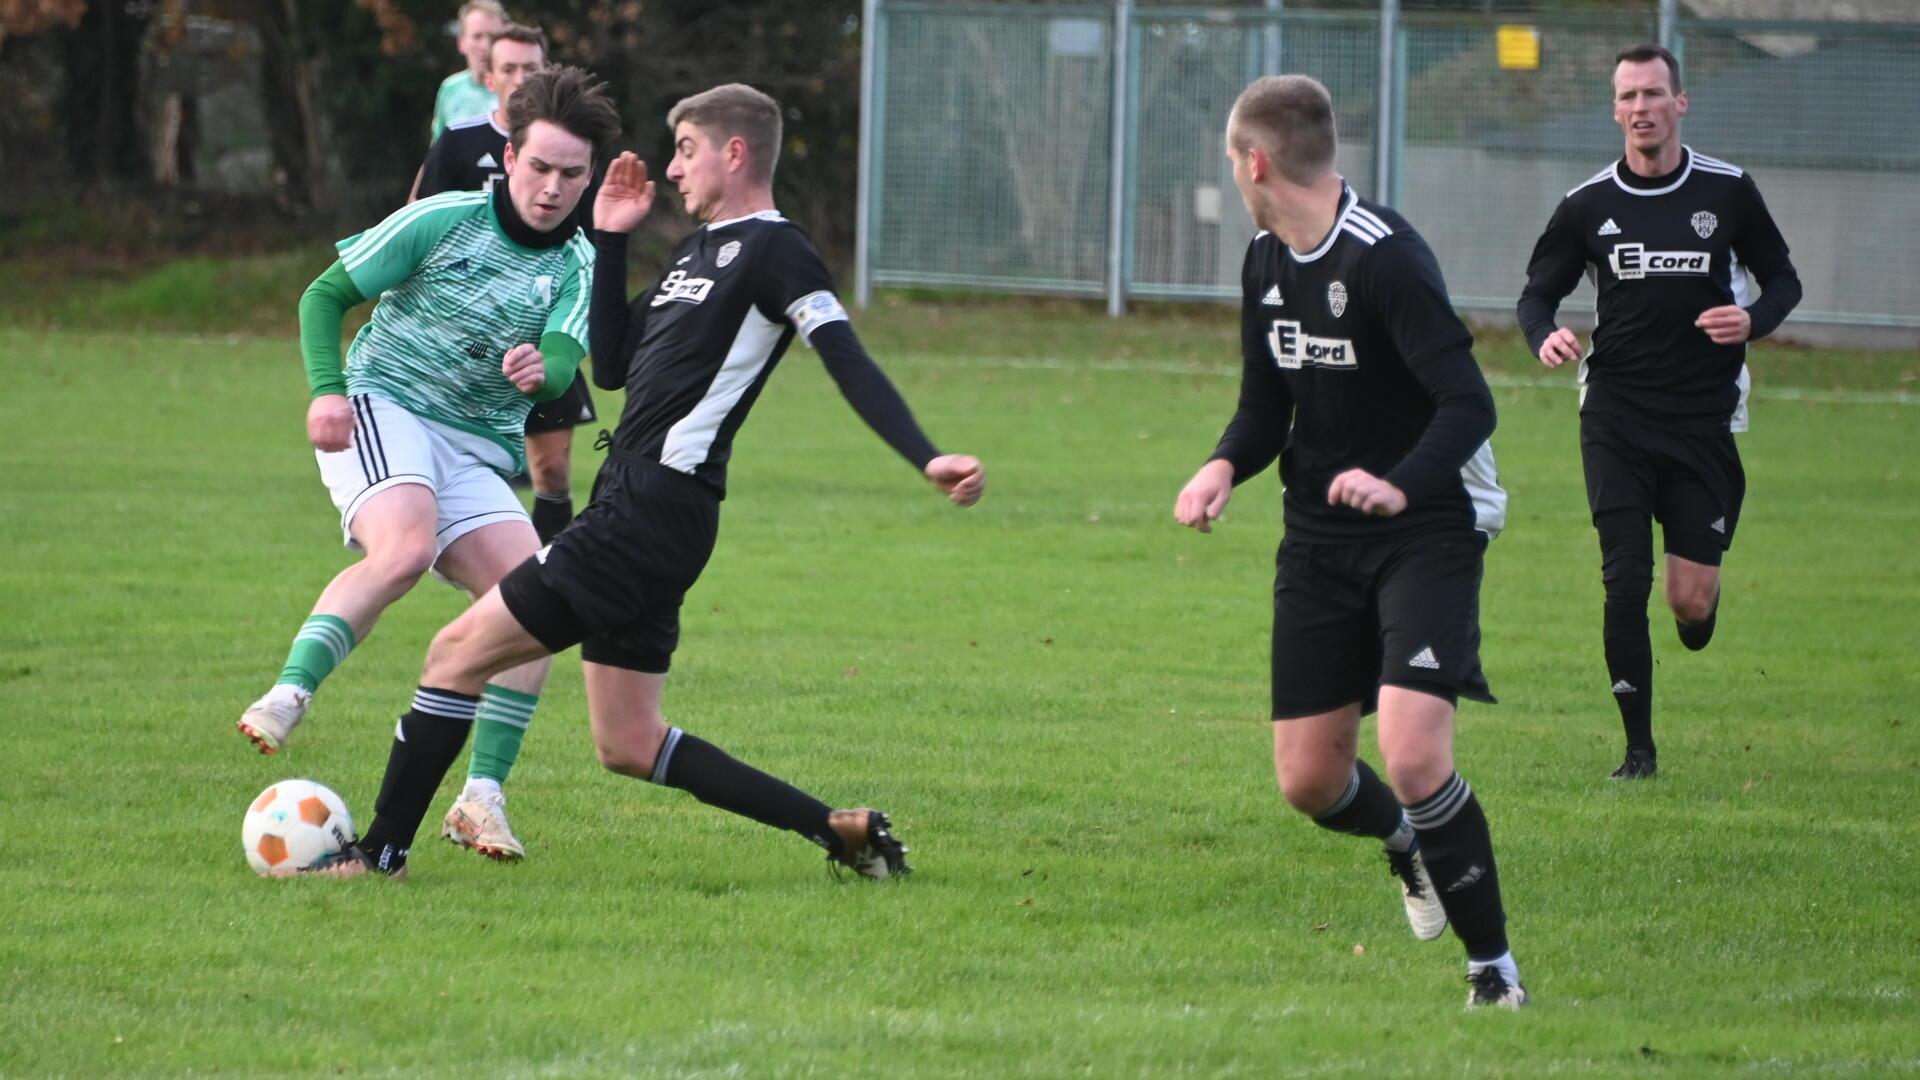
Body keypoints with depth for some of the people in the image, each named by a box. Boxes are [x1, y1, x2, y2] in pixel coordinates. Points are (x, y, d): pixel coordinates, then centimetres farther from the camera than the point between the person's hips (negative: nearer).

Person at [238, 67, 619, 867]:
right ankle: (289, 695, -38)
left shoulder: (576, 263, 7)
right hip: (381, 411, -5)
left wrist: (542, 369, -36)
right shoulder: (442, 221, -3)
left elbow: (564, 362, -11)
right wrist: (327, 389, -13)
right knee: (405, 548, -36)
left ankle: (482, 797, -8)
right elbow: (326, 294, 3)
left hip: (476, 454, 5)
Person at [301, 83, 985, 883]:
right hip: (631, 506, 10)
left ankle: (381, 852, 0)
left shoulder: (770, 250, -8)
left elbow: (848, 362, -17)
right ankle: (842, 831, 13)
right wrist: (611, 240, 17)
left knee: (459, 652, -7)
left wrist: (927, 459, -29)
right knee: (628, 744, 12)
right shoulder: (700, 249, 21)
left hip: (654, 510, -10)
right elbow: (612, 366, 22)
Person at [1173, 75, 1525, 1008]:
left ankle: (1492, 964, -6)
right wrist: (1224, 467, -7)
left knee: (1412, 758, -23)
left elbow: (1469, 404, -26)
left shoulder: (1384, 257, -20)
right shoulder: (1267, 261, 7)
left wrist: (1400, 486, -44)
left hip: (1425, 533, -8)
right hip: (1320, 538, 8)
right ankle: (1410, 847, 40)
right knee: (1309, 781, 5)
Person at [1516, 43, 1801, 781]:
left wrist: (1753, 320, -11)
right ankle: (1639, 749, 3)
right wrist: (1544, 335, -13)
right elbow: (1538, 291, 11)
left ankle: (1700, 610, 35)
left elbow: (1782, 280, 11)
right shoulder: (1588, 206, 2)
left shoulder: (1728, 192, 1)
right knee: (1625, 581, -8)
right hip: (1616, 415, 0)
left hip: (1705, 413, 0)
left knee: (1690, 601, -4)